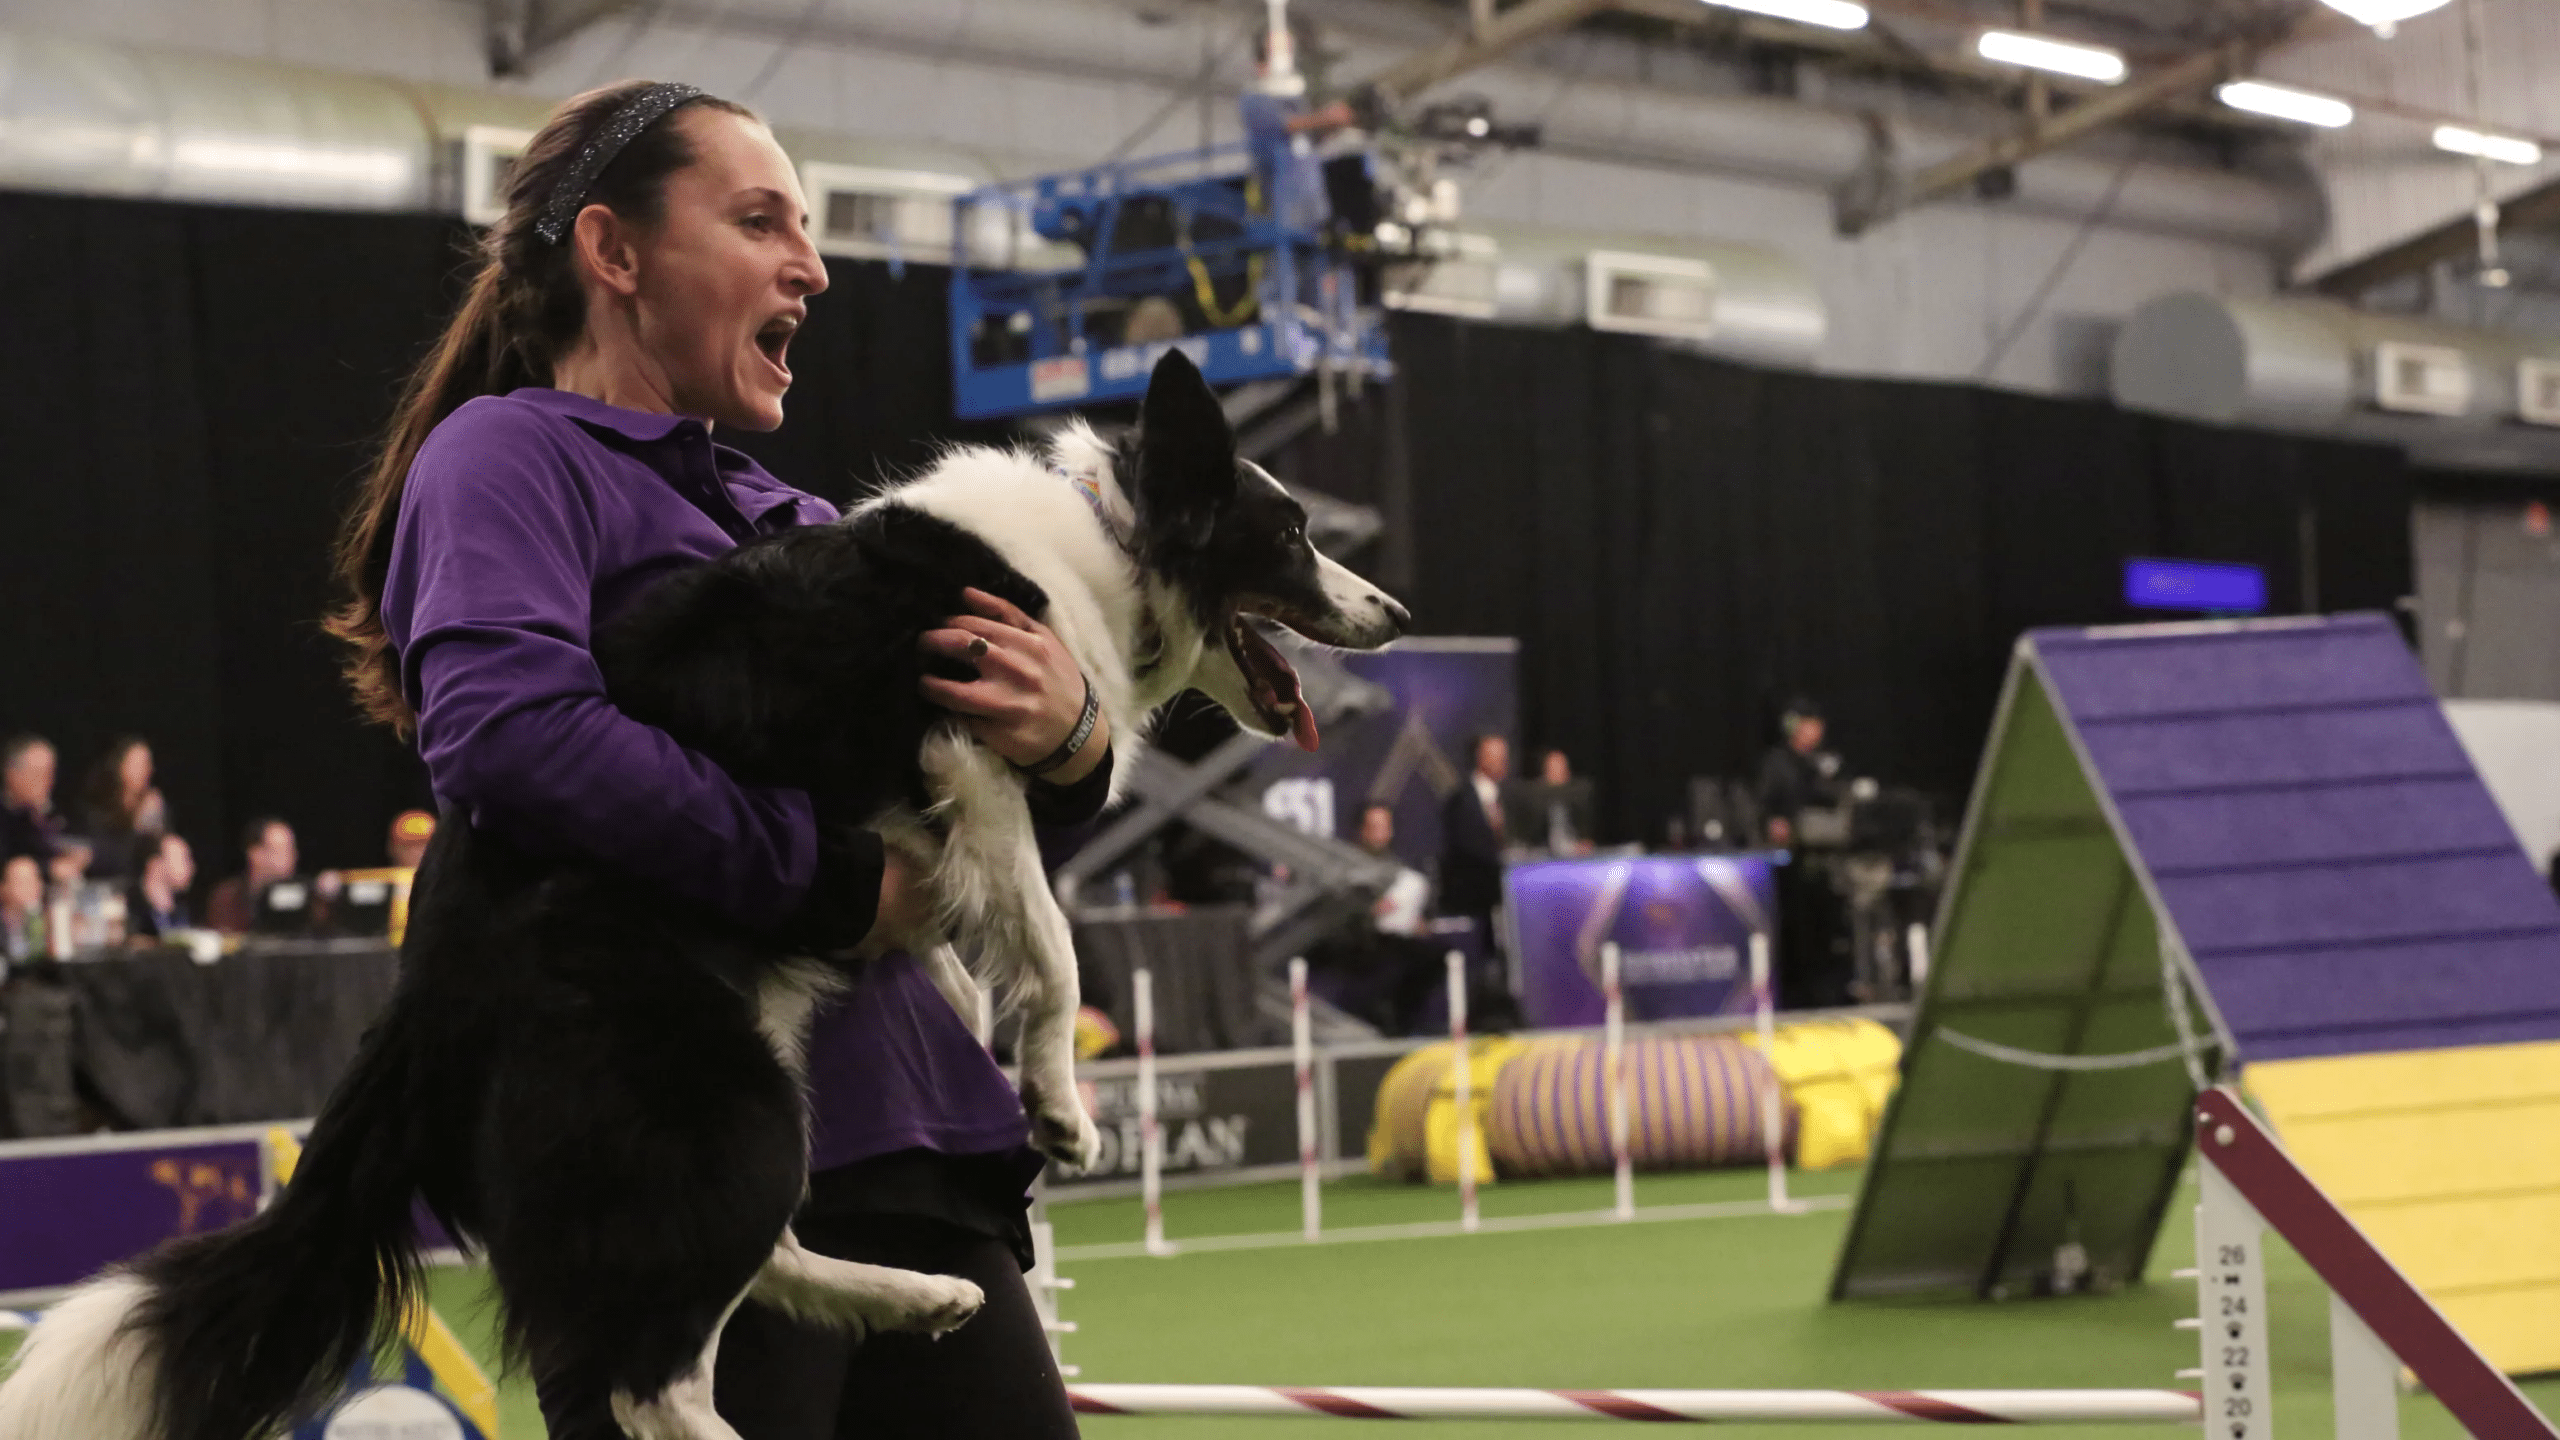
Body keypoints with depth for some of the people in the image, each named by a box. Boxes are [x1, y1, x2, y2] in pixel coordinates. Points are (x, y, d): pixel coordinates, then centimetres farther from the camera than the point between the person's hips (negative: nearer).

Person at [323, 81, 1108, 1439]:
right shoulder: (513, 453, -1)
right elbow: (505, 732, -21)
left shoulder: (789, 517, 22)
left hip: (900, 1149, 7)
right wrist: (839, 883, -16)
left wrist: (1067, 739, -5)